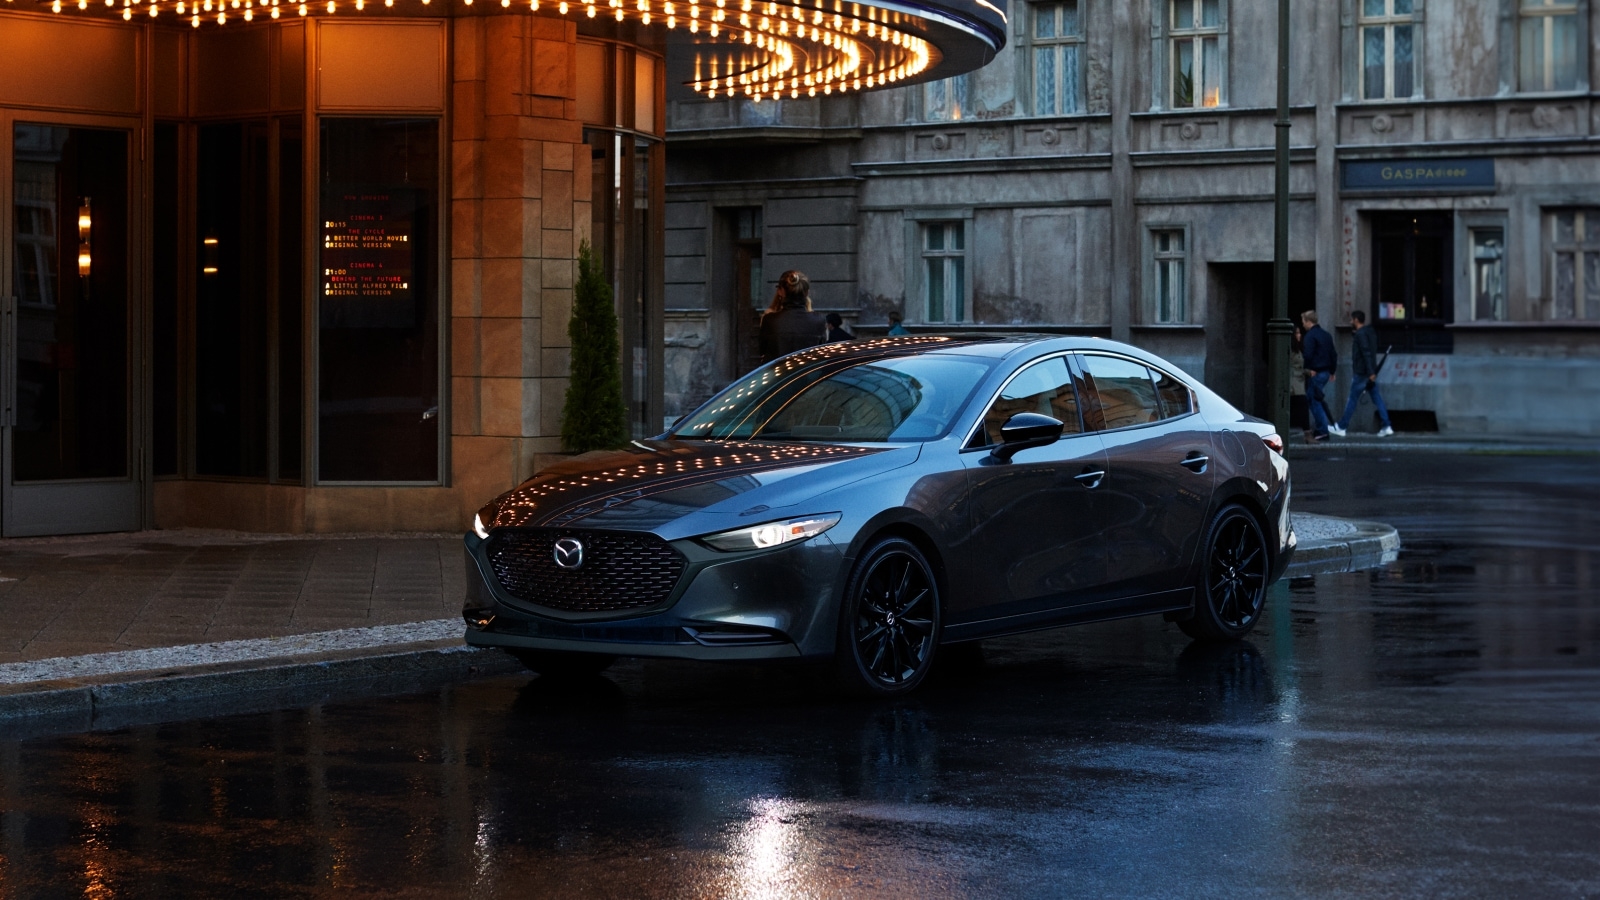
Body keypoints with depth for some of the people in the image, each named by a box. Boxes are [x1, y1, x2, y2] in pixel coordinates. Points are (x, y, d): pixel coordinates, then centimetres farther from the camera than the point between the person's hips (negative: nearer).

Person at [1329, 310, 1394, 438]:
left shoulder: (1361, 334, -14)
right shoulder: (1371, 332, 15)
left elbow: (1366, 353, -22)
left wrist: (1370, 372, -25)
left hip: (1361, 373, -9)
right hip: (1370, 373, 9)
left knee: (1352, 400, -1)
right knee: (1377, 399, 4)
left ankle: (1341, 427, 6)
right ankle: (1386, 427, -2)